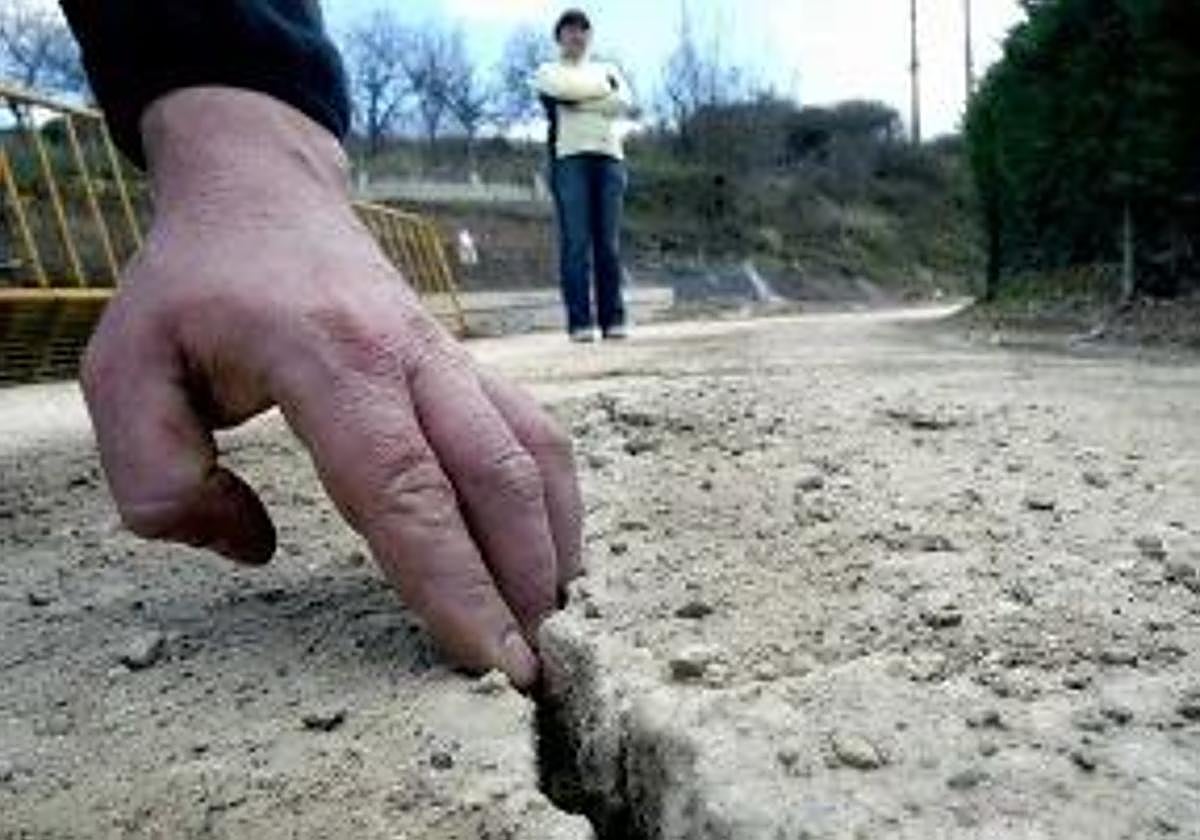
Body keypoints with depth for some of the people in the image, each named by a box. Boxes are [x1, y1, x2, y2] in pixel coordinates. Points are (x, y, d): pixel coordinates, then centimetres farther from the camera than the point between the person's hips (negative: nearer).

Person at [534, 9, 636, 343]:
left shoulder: (608, 70, 26)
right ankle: (580, 321, -12)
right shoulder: (548, 72, 17)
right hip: (569, 157, -3)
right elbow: (564, 92, -6)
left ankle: (614, 318, -3)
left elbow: (626, 104, 5)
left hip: (609, 158, 3)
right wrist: (605, 89, 5)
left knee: (609, 243, -3)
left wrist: (582, 99, 0)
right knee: (576, 242, -10)